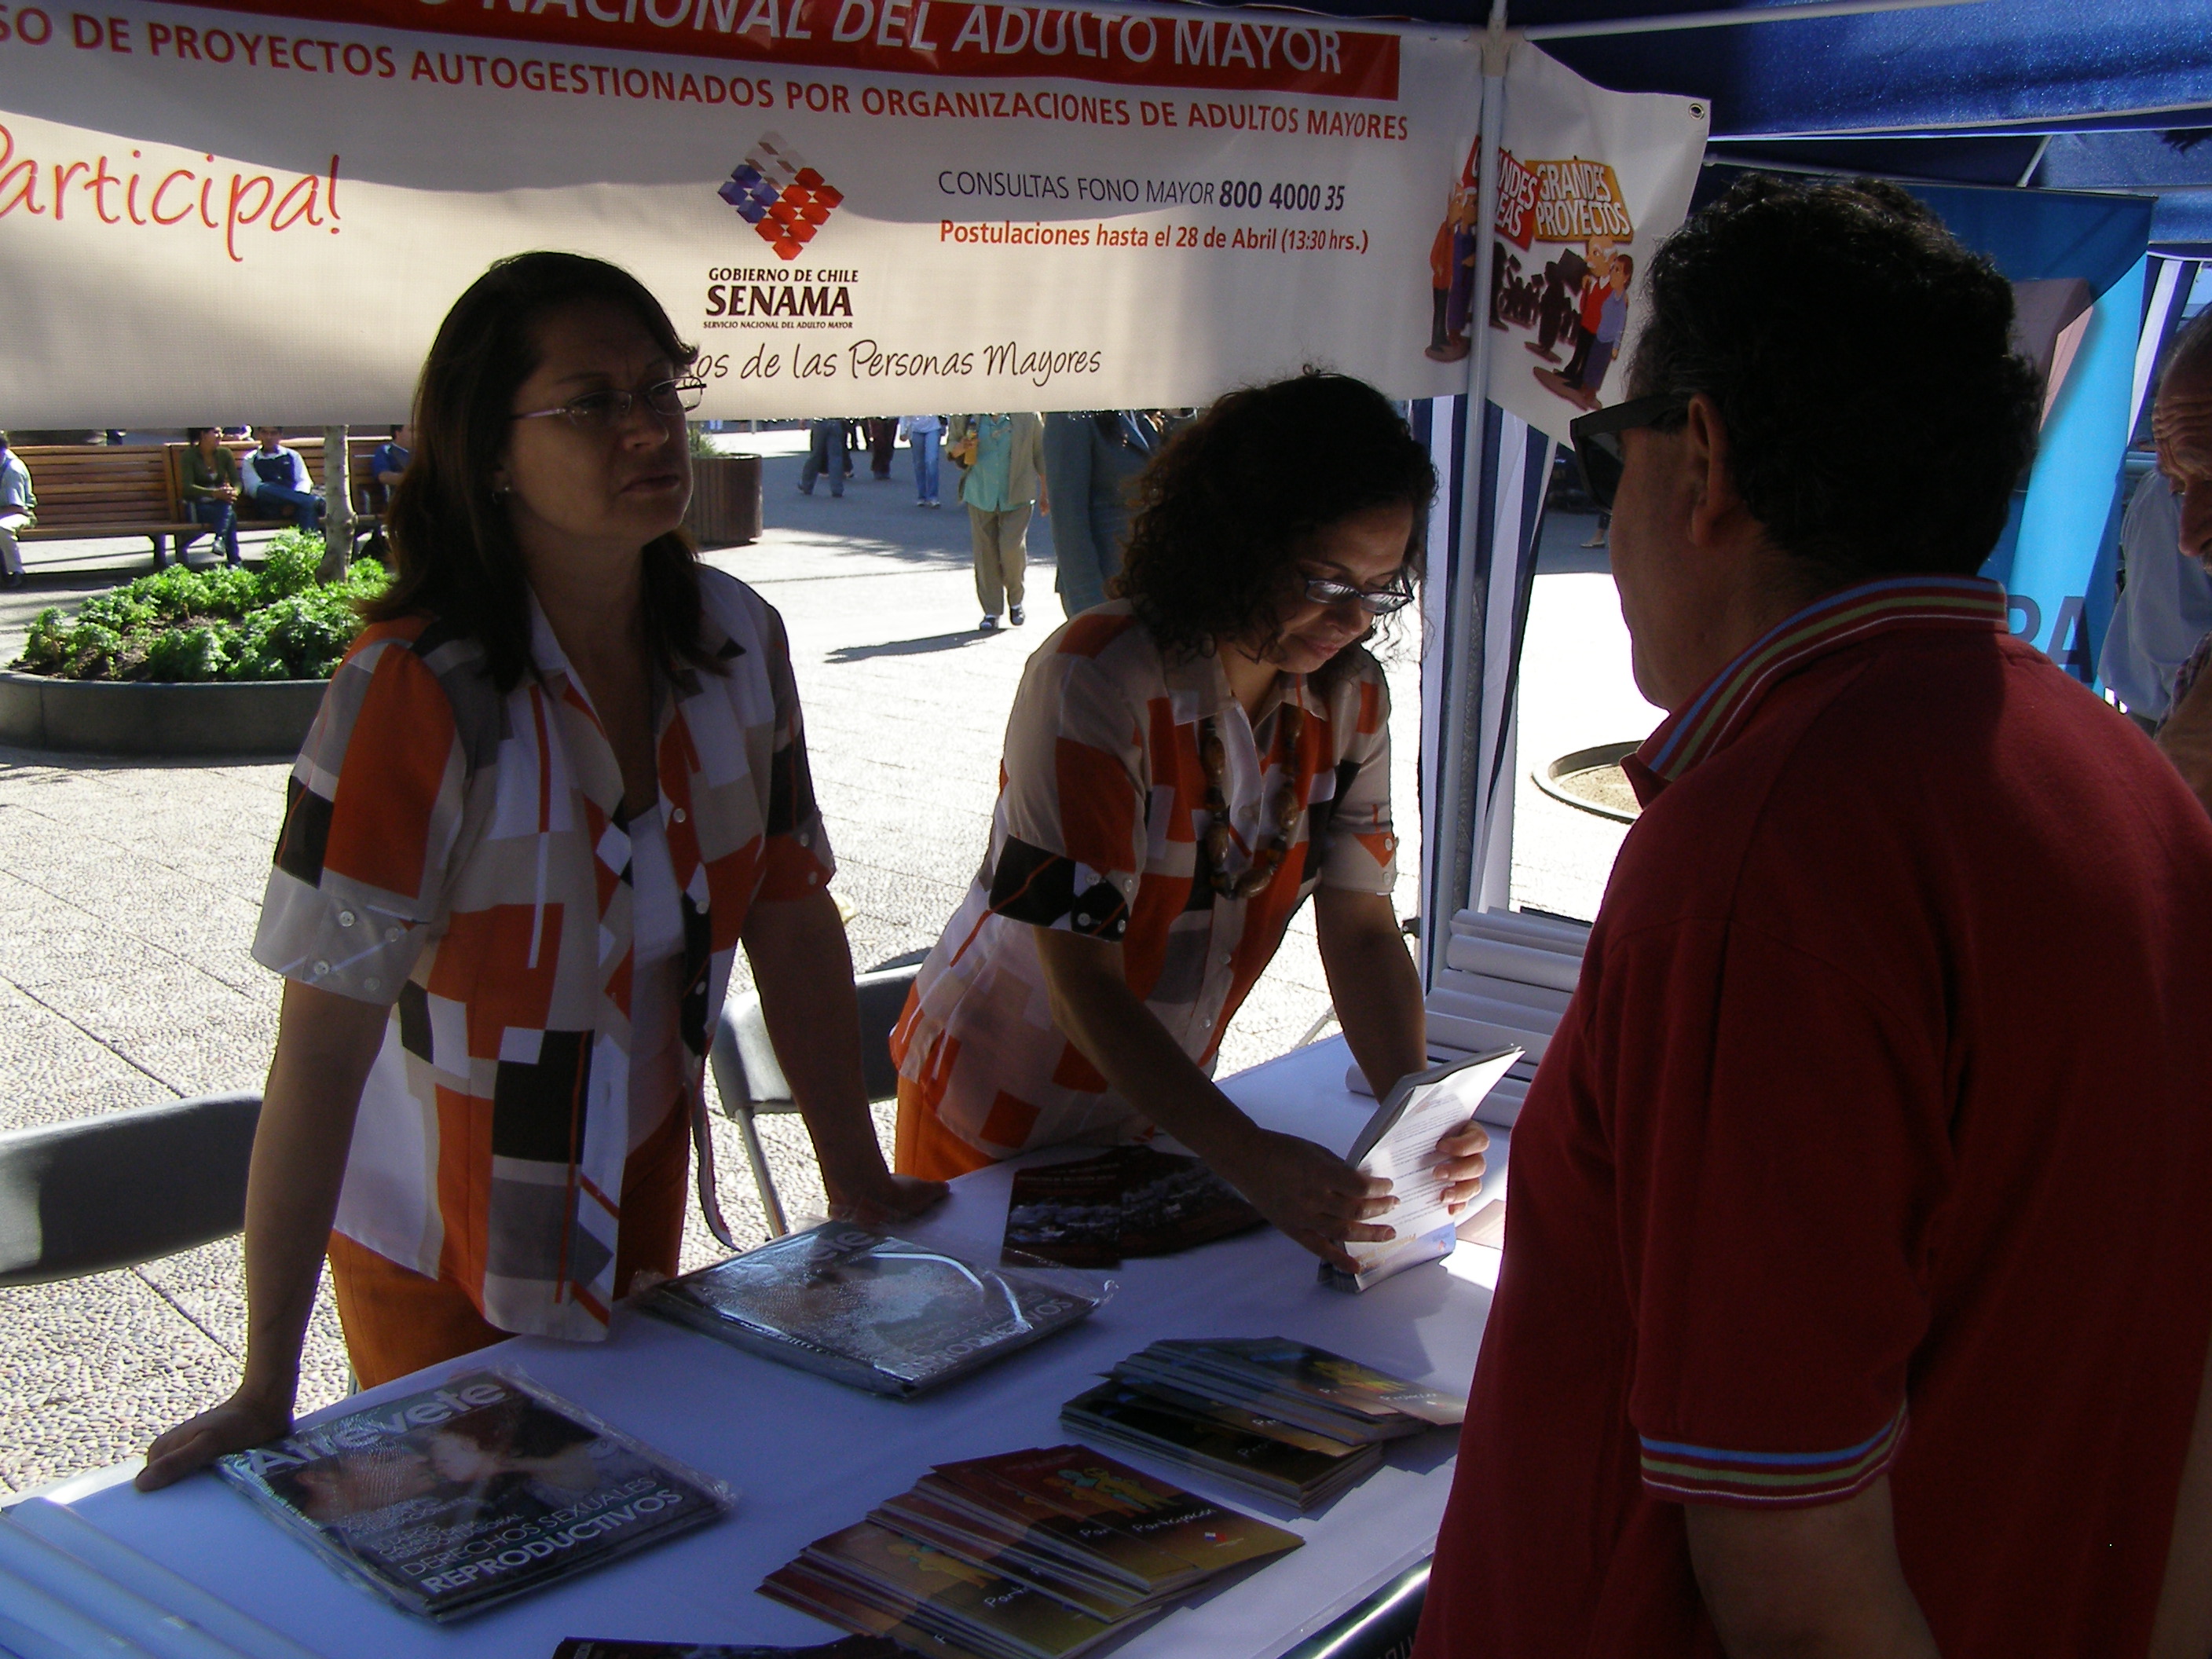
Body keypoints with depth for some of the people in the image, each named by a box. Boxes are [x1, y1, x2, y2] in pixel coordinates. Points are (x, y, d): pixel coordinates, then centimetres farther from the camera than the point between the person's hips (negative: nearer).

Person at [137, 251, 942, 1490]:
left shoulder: (736, 640, -10)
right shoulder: (415, 695, -27)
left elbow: (792, 923, -1)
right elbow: (323, 1049, -27)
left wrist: (861, 1187, 3)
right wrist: (268, 1390, -25)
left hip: (639, 1209, 5)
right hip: (441, 1258, -5)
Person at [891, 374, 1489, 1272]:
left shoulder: (1350, 694, -8)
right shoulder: (1097, 681, -28)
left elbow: (1362, 928, -8)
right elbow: (1084, 985, -31)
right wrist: (1250, 1158, -41)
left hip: (1164, 1105, 6)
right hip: (1004, 1123, -5)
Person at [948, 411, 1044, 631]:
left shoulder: (1026, 416, -4)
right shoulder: (966, 416, 0)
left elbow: (1041, 455, 5)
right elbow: (950, 446, 12)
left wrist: (1045, 493, 9)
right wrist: (961, 447, -13)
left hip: (1017, 496, -2)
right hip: (980, 495, 2)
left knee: (1012, 547, -11)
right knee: (985, 551, 3)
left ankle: (1015, 601, 15)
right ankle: (991, 611, 13)